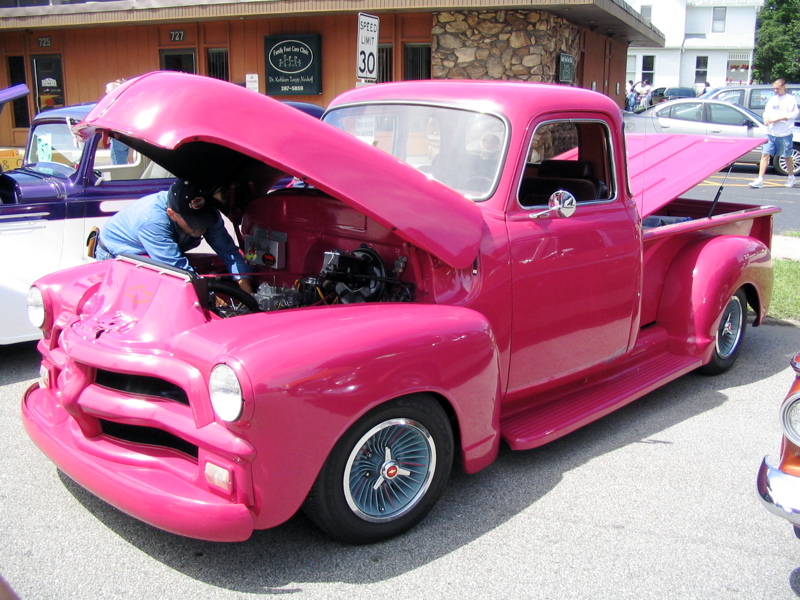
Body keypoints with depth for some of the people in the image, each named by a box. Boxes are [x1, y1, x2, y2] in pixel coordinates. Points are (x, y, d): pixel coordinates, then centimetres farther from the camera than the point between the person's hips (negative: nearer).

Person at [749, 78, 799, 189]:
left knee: (787, 156, 9)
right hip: (770, 133, 4)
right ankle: (760, 180, -10)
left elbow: (794, 114, -9)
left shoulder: (791, 99, -1)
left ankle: (791, 177, 28)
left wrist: (777, 119, -16)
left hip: (785, 134, -4)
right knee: (765, 155, -6)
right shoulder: (772, 100, 14)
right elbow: (766, 112, 16)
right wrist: (766, 119, -7)